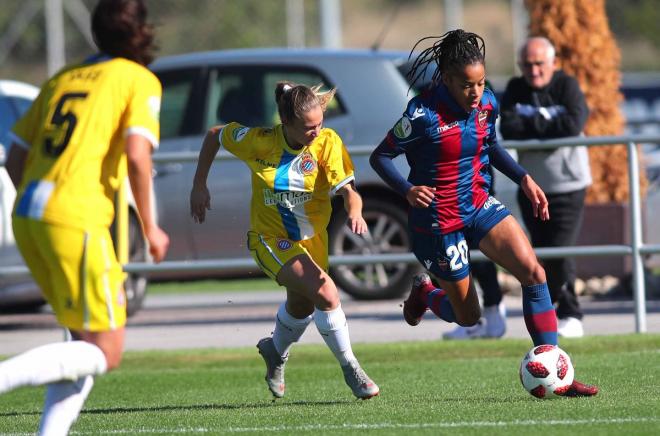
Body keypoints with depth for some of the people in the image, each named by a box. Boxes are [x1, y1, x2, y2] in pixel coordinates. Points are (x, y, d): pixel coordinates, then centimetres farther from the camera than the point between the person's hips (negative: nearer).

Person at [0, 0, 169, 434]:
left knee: (87, 341, 17)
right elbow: (137, 157, -11)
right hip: (76, 221, -7)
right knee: (105, 354, -4)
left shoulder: (62, 78, 21)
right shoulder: (139, 81, 3)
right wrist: (151, 228, -1)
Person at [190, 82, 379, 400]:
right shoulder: (259, 141, -21)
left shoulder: (327, 142, -20)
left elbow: (347, 189, -26)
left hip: (312, 239, 4)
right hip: (271, 239, -4)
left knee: (302, 306, 25)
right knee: (326, 294, -24)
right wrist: (199, 185, -1)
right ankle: (350, 368, -8)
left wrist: (355, 212, -48)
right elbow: (214, 135, -3)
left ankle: (276, 351, 59)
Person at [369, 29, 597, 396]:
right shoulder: (423, 114, -22)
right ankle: (425, 294, 41)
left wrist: (524, 178, 5)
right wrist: (408, 190, -30)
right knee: (467, 316, 5)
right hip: (438, 221, -5)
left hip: (479, 205, 5)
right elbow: (381, 156, -13)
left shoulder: (487, 104, -4)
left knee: (533, 272, -17)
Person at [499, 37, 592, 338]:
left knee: (559, 252, -13)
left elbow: (573, 125, -23)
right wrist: (547, 125, -19)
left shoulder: (567, 87, -7)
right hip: (531, 185, 4)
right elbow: (508, 129, -12)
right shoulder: (515, 90, 4)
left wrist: (532, 124, -15)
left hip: (567, 185, -4)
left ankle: (570, 316, 0)